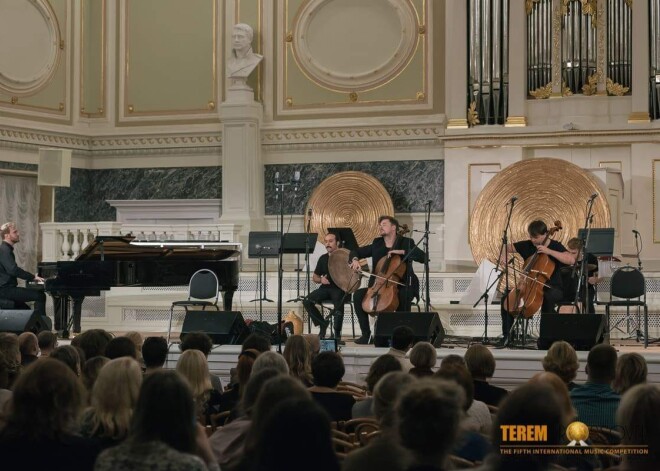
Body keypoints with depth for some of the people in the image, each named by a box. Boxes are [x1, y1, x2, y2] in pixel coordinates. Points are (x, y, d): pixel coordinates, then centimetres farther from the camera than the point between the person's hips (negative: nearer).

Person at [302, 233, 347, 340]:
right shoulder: (323, 258, 14)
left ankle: (337, 332, -21)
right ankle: (322, 324, -1)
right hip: (326, 288, 5)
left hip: (340, 288, -5)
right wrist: (321, 279, -2)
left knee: (338, 302, -39)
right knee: (307, 301, -21)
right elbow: (315, 277, 20)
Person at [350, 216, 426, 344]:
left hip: (403, 286, -4)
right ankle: (366, 333, -12)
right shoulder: (377, 243, 12)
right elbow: (356, 252, 16)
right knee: (358, 295, -20)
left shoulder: (406, 242, 0)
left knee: (403, 297, -38)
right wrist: (355, 259, -8)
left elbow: (423, 257, -13)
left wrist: (401, 251, -21)